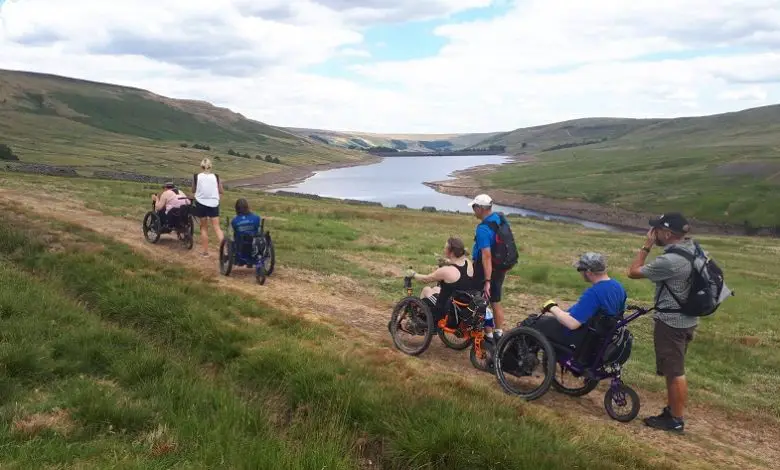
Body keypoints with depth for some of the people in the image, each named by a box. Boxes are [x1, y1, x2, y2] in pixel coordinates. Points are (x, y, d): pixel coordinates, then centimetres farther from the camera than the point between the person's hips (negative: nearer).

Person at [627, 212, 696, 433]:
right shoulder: (693, 248, 2)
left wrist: (646, 246, -12)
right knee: (674, 370, 20)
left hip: (671, 323, -10)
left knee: (674, 372, 2)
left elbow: (633, 272, -15)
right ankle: (671, 411, 31)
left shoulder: (669, 261, -28)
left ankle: (676, 420, 13)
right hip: (686, 319, 10)